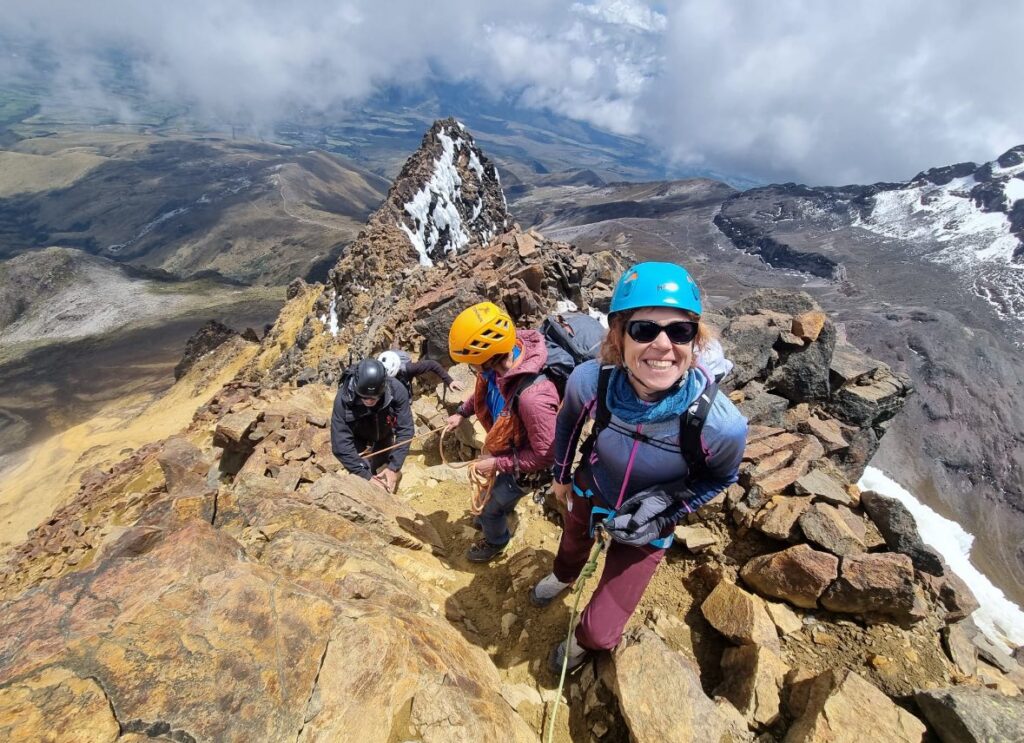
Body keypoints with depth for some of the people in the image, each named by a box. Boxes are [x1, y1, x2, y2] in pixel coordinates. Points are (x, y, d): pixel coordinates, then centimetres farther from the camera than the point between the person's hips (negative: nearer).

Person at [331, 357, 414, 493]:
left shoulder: (396, 390, -37)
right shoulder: (343, 398, -39)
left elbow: (405, 430, -28)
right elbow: (341, 444, -34)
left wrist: (394, 467, -30)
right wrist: (366, 477, -34)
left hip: (385, 433, 1)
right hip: (358, 436, -1)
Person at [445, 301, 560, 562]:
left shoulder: (532, 397, -47)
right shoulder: (503, 357, -24)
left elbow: (545, 456, -32)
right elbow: (485, 388, 3)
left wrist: (497, 463, -24)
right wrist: (462, 412, 1)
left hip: (521, 462, -6)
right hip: (502, 445, 7)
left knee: (494, 508, 19)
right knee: (496, 489, 33)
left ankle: (495, 541, 53)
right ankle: (498, 514, 67)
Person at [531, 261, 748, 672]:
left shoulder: (722, 424, -37)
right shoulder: (588, 380, -34)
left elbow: (721, 477, -10)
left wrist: (666, 515, -18)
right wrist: (561, 476, 5)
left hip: (645, 527, -1)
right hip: (588, 492, 2)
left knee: (601, 632, 8)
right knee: (572, 542, 35)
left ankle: (581, 642, 50)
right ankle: (563, 577, 75)